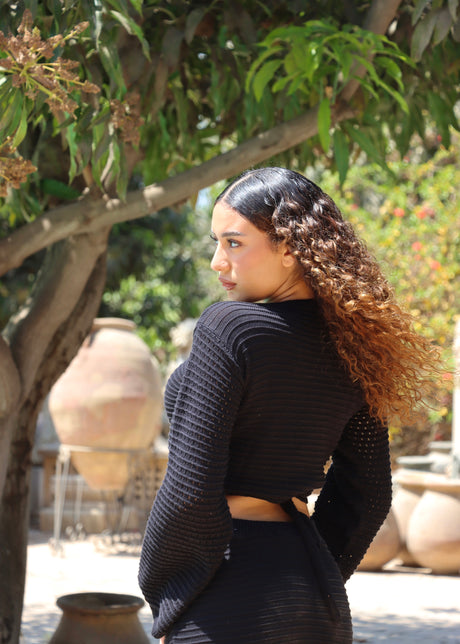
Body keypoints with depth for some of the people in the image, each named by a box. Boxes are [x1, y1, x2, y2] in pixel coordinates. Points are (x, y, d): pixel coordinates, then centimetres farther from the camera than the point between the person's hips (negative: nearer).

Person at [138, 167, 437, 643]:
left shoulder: (228, 330, -14)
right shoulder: (349, 345, 7)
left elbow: (190, 492, -19)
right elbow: (366, 497, 12)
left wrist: (164, 599, -5)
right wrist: (311, 581, 19)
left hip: (229, 606, -7)